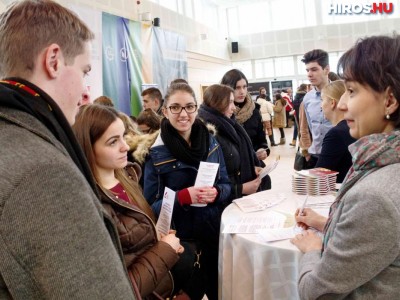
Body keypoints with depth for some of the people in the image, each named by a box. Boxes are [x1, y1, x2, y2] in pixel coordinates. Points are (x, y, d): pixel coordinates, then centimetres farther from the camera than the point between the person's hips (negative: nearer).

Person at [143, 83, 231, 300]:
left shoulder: (211, 143, -1)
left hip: (216, 231, 4)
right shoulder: (156, 153, -13)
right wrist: (183, 197, -26)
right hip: (182, 239, -4)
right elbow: (151, 205, -11)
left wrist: (216, 193, -18)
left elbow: (226, 185, 5)